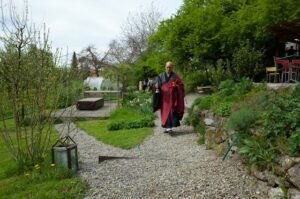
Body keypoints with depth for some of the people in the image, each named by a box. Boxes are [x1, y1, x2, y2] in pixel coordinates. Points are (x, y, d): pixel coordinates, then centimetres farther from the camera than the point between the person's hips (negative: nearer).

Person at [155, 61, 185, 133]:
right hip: (164, 97, 2)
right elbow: (158, 85, 5)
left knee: (172, 111, -10)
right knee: (165, 112, 0)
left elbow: (181, 84, 5)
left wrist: (175, 86, -15)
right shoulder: (161, 76, 9)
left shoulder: (175, 76, 5)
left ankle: (169, 127, -7)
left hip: (172, 97, -2)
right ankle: (167, 127, 6)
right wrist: (157, 86, -18)